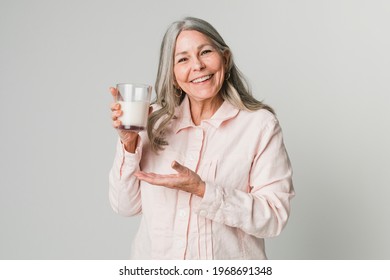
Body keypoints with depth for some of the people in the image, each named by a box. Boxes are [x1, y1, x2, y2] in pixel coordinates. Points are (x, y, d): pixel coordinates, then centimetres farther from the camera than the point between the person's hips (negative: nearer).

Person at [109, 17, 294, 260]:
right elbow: (126, 206, -4)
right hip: (155, 262, 2)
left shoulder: (260, 124, -13)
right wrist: (129, 144, -17)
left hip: (227, 264, -2)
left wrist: (202, 191, -25)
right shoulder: (156, 121, -5)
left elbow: (274, 216, -16)